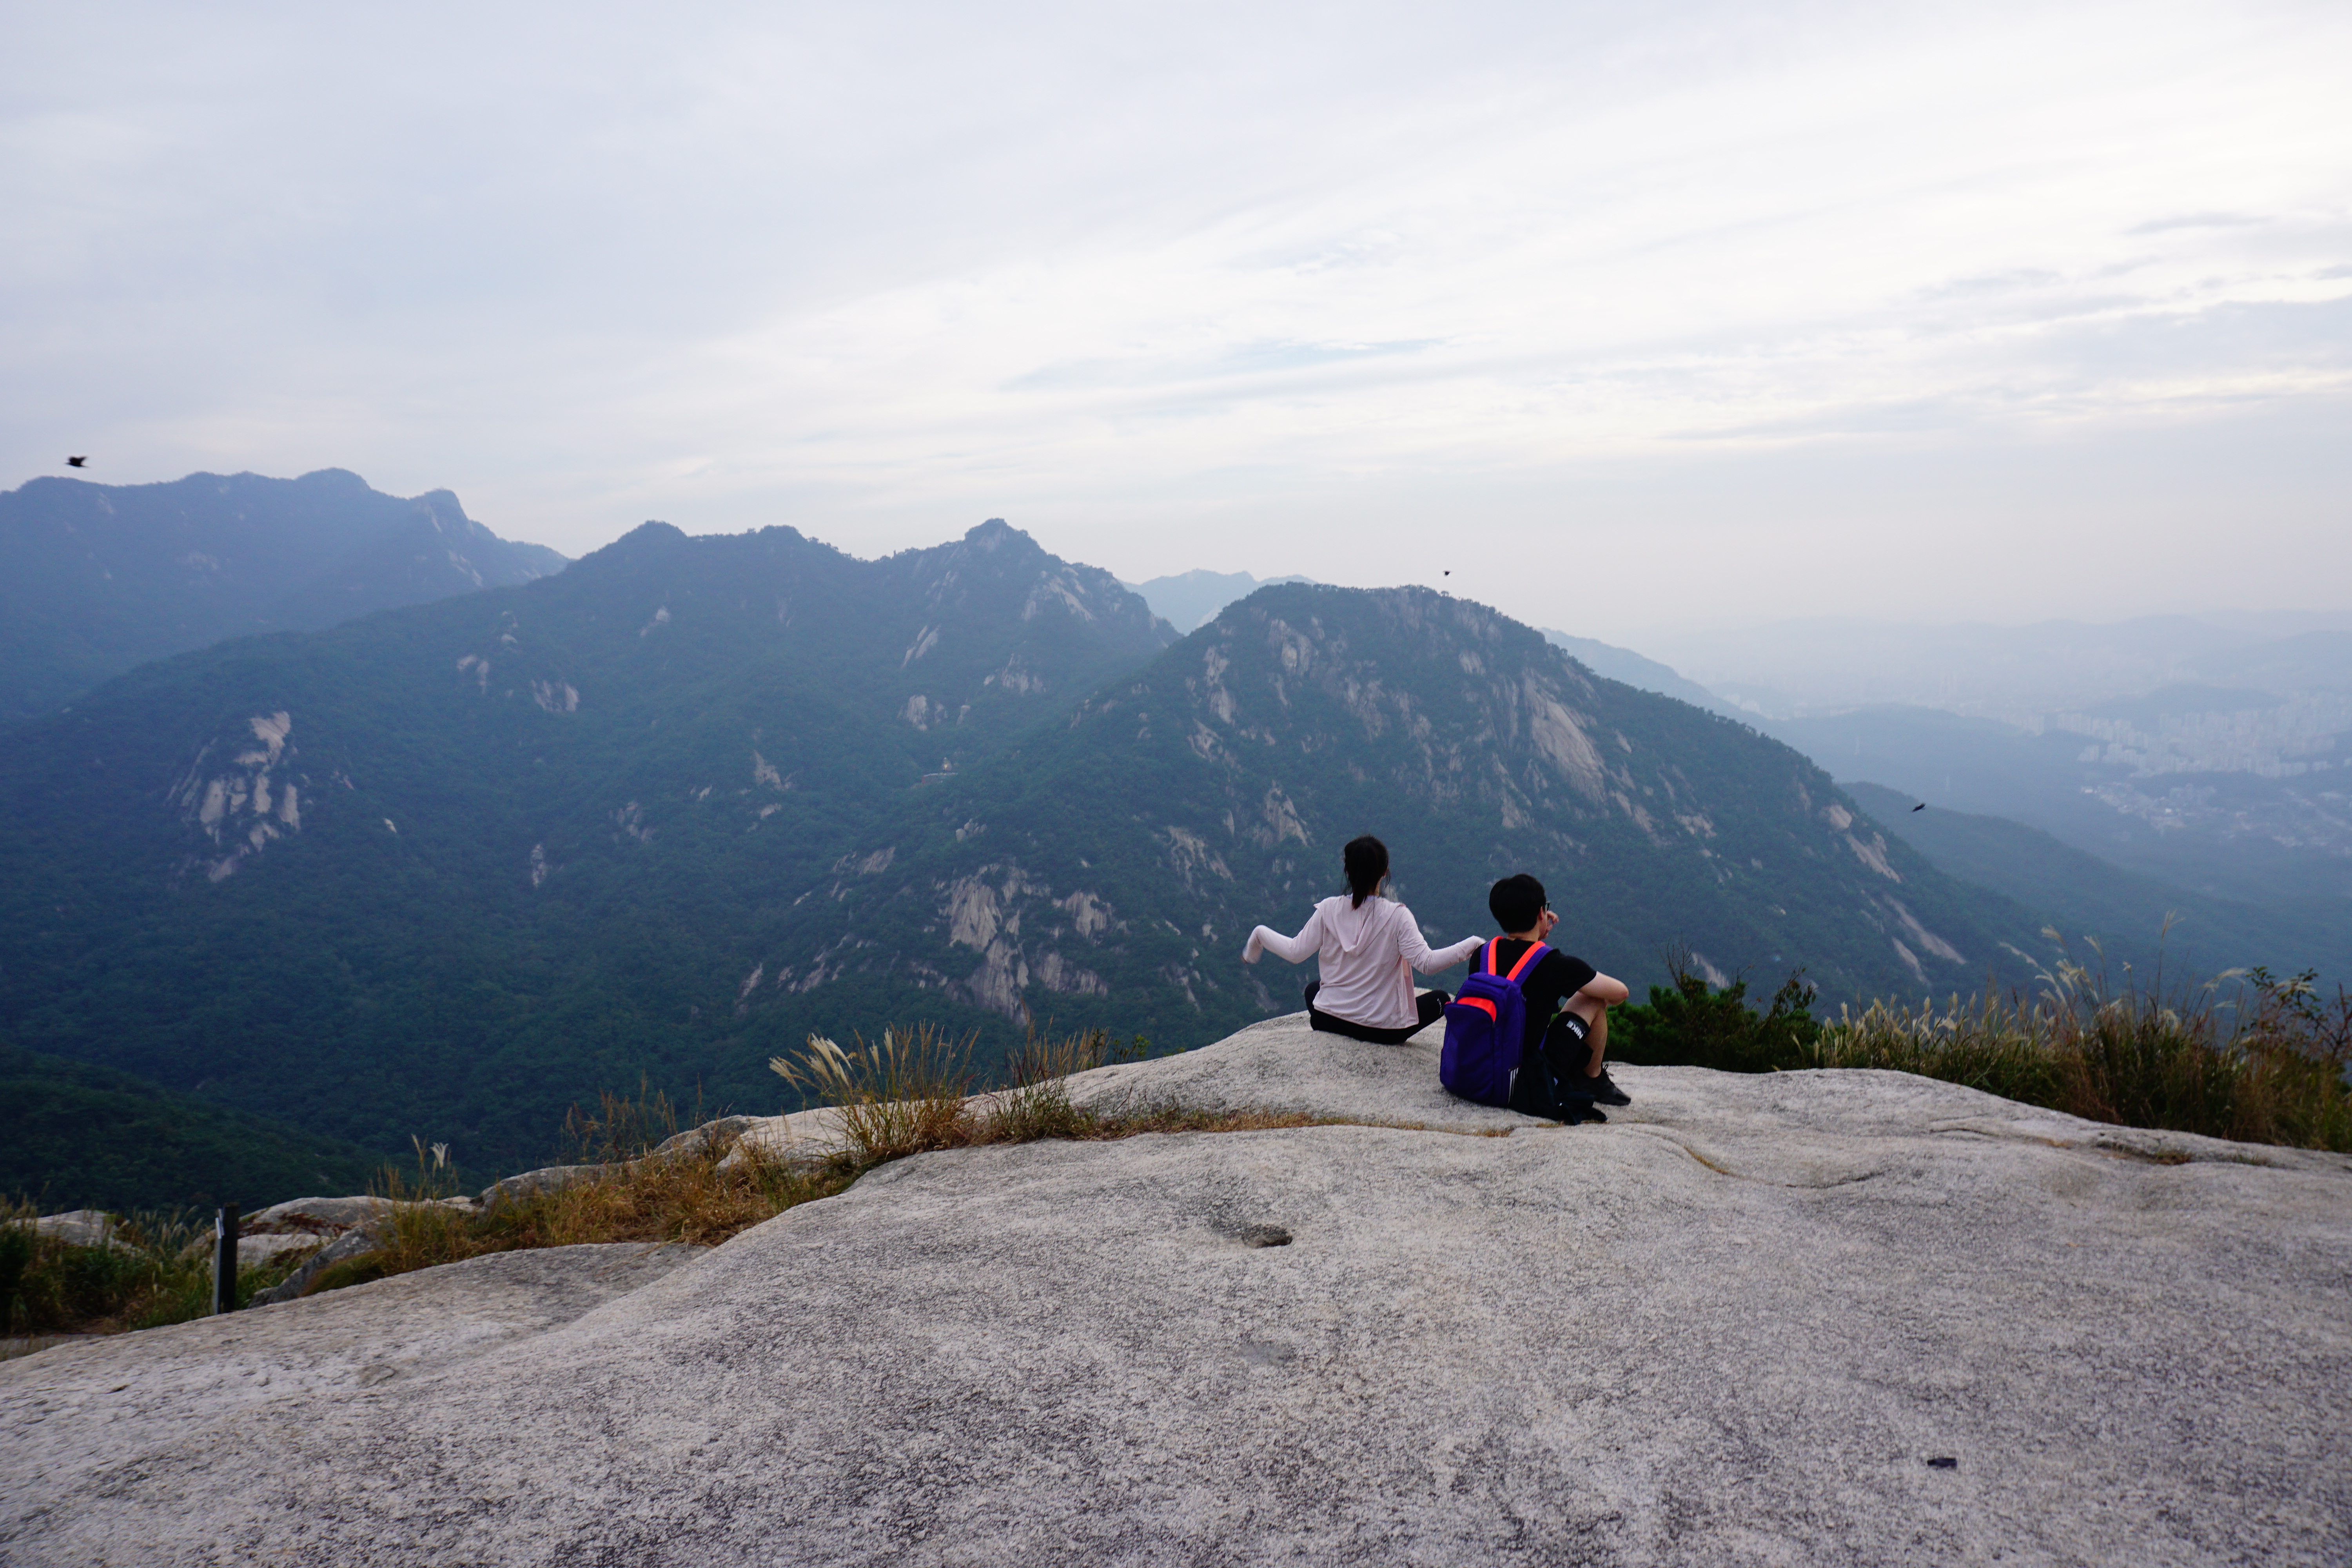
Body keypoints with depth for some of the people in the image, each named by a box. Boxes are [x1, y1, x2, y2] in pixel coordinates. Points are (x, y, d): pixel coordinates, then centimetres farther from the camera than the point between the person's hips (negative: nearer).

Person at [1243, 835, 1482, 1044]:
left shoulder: (1329, 909, -10)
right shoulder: (1397, 915, -16)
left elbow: (1295, 953, -6)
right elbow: (1427, 963, -22)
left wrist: (1260, 934, 10)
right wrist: (1471, 945, -14)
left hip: (1327, 1020, 3)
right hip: (1383, 1029, -3)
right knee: (1441, 999, 19)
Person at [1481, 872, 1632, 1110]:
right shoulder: (1555, 965, -17)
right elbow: (1620, 993, -4)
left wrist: (1536, 934, 15)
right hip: (1534, 1079, -6)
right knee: (1592, 999, 7)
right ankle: (1594, 1080, 23)